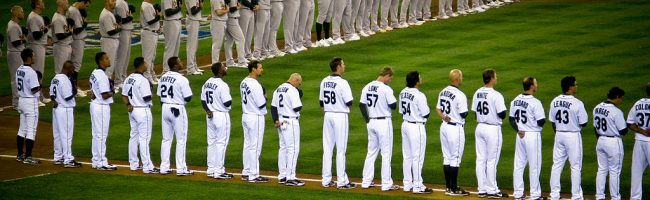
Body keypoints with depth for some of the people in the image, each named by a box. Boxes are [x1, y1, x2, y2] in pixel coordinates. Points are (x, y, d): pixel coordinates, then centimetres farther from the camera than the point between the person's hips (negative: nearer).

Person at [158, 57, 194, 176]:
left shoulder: (163, 78, 5)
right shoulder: (182, 80, -17)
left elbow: (159, 95, 10)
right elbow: (188, 98, -15)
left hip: (165, 108, 7)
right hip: (178, 110, -7)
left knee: (166, 139, 13)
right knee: (181, 140, 1)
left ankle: (164, 167, 14)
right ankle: (181, 169, 1)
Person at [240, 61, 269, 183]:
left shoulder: (243, 83, 9)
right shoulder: (255, 85, -20)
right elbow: (261, 104, -20)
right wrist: (264, 97, -1)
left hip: (245, 116, 9)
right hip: (256, 118, -9)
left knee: (247, 145, 15)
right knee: (255, 147, -4)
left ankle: (246, 173, 20)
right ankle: (253, 176, -1)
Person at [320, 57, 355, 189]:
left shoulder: (324, 82, 6)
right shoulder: (342, 83, -15)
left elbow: (321, 103, 12)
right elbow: (349, 102, -15)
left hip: (327, 116, 6)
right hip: (340, 116, -6)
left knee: (327, 148, 9)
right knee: (340, 150, -2)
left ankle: (326, 180, 11)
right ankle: (341, 181, 0)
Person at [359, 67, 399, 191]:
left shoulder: (367, 88, 5)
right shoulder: (386, 89, -15)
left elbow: (361, 105, 7)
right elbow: (393, 106, -13)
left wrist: (367, 119, 12)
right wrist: (394, 100, 8)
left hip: (371, 122, 6)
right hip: (384, 122, -6)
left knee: (371, 152, 16)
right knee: (386, 153, 0)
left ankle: (366, 181, 17)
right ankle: (386, 184, 1)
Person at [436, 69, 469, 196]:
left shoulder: (443, 92, 6)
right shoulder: (460, 96, -19)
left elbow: (438, 108, 11)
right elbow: (463, 115, -15)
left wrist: (444, 117, -3)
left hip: (444, 127, 8)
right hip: (456, 128, -8)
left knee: (447, 158, 13)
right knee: (455, 159, -1)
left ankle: (448, 187, 17)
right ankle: (454, 189, 2)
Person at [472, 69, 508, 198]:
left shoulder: (477, 94, 4)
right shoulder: (496, 95, -17)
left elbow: (475, 111, 10)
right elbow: (502, 115, -16)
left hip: (480, 128, 7)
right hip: (493, 129, -6)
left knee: (480, 159, 9)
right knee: (491, 161, 0)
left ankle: (482, 190, 12)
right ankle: (492, 190, 4)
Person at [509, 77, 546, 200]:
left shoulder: (515, 101, 4)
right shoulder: (535, 103, -17)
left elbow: (511, 119, 8)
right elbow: (541, 122, -16)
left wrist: (518, 130, 3)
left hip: (520, 135, 6)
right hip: (533, 135, -6)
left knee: (519, 164, 11)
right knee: (534, 166, 2)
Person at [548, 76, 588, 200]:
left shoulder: (555, 102, 1)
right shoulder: (577, 103, -16)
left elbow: (552, 121, 8)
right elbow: (583, 123, -12)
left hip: (559, 135, 5)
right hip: (573, 136, -5)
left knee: (557, 165, 11)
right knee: (575, 166, 4)